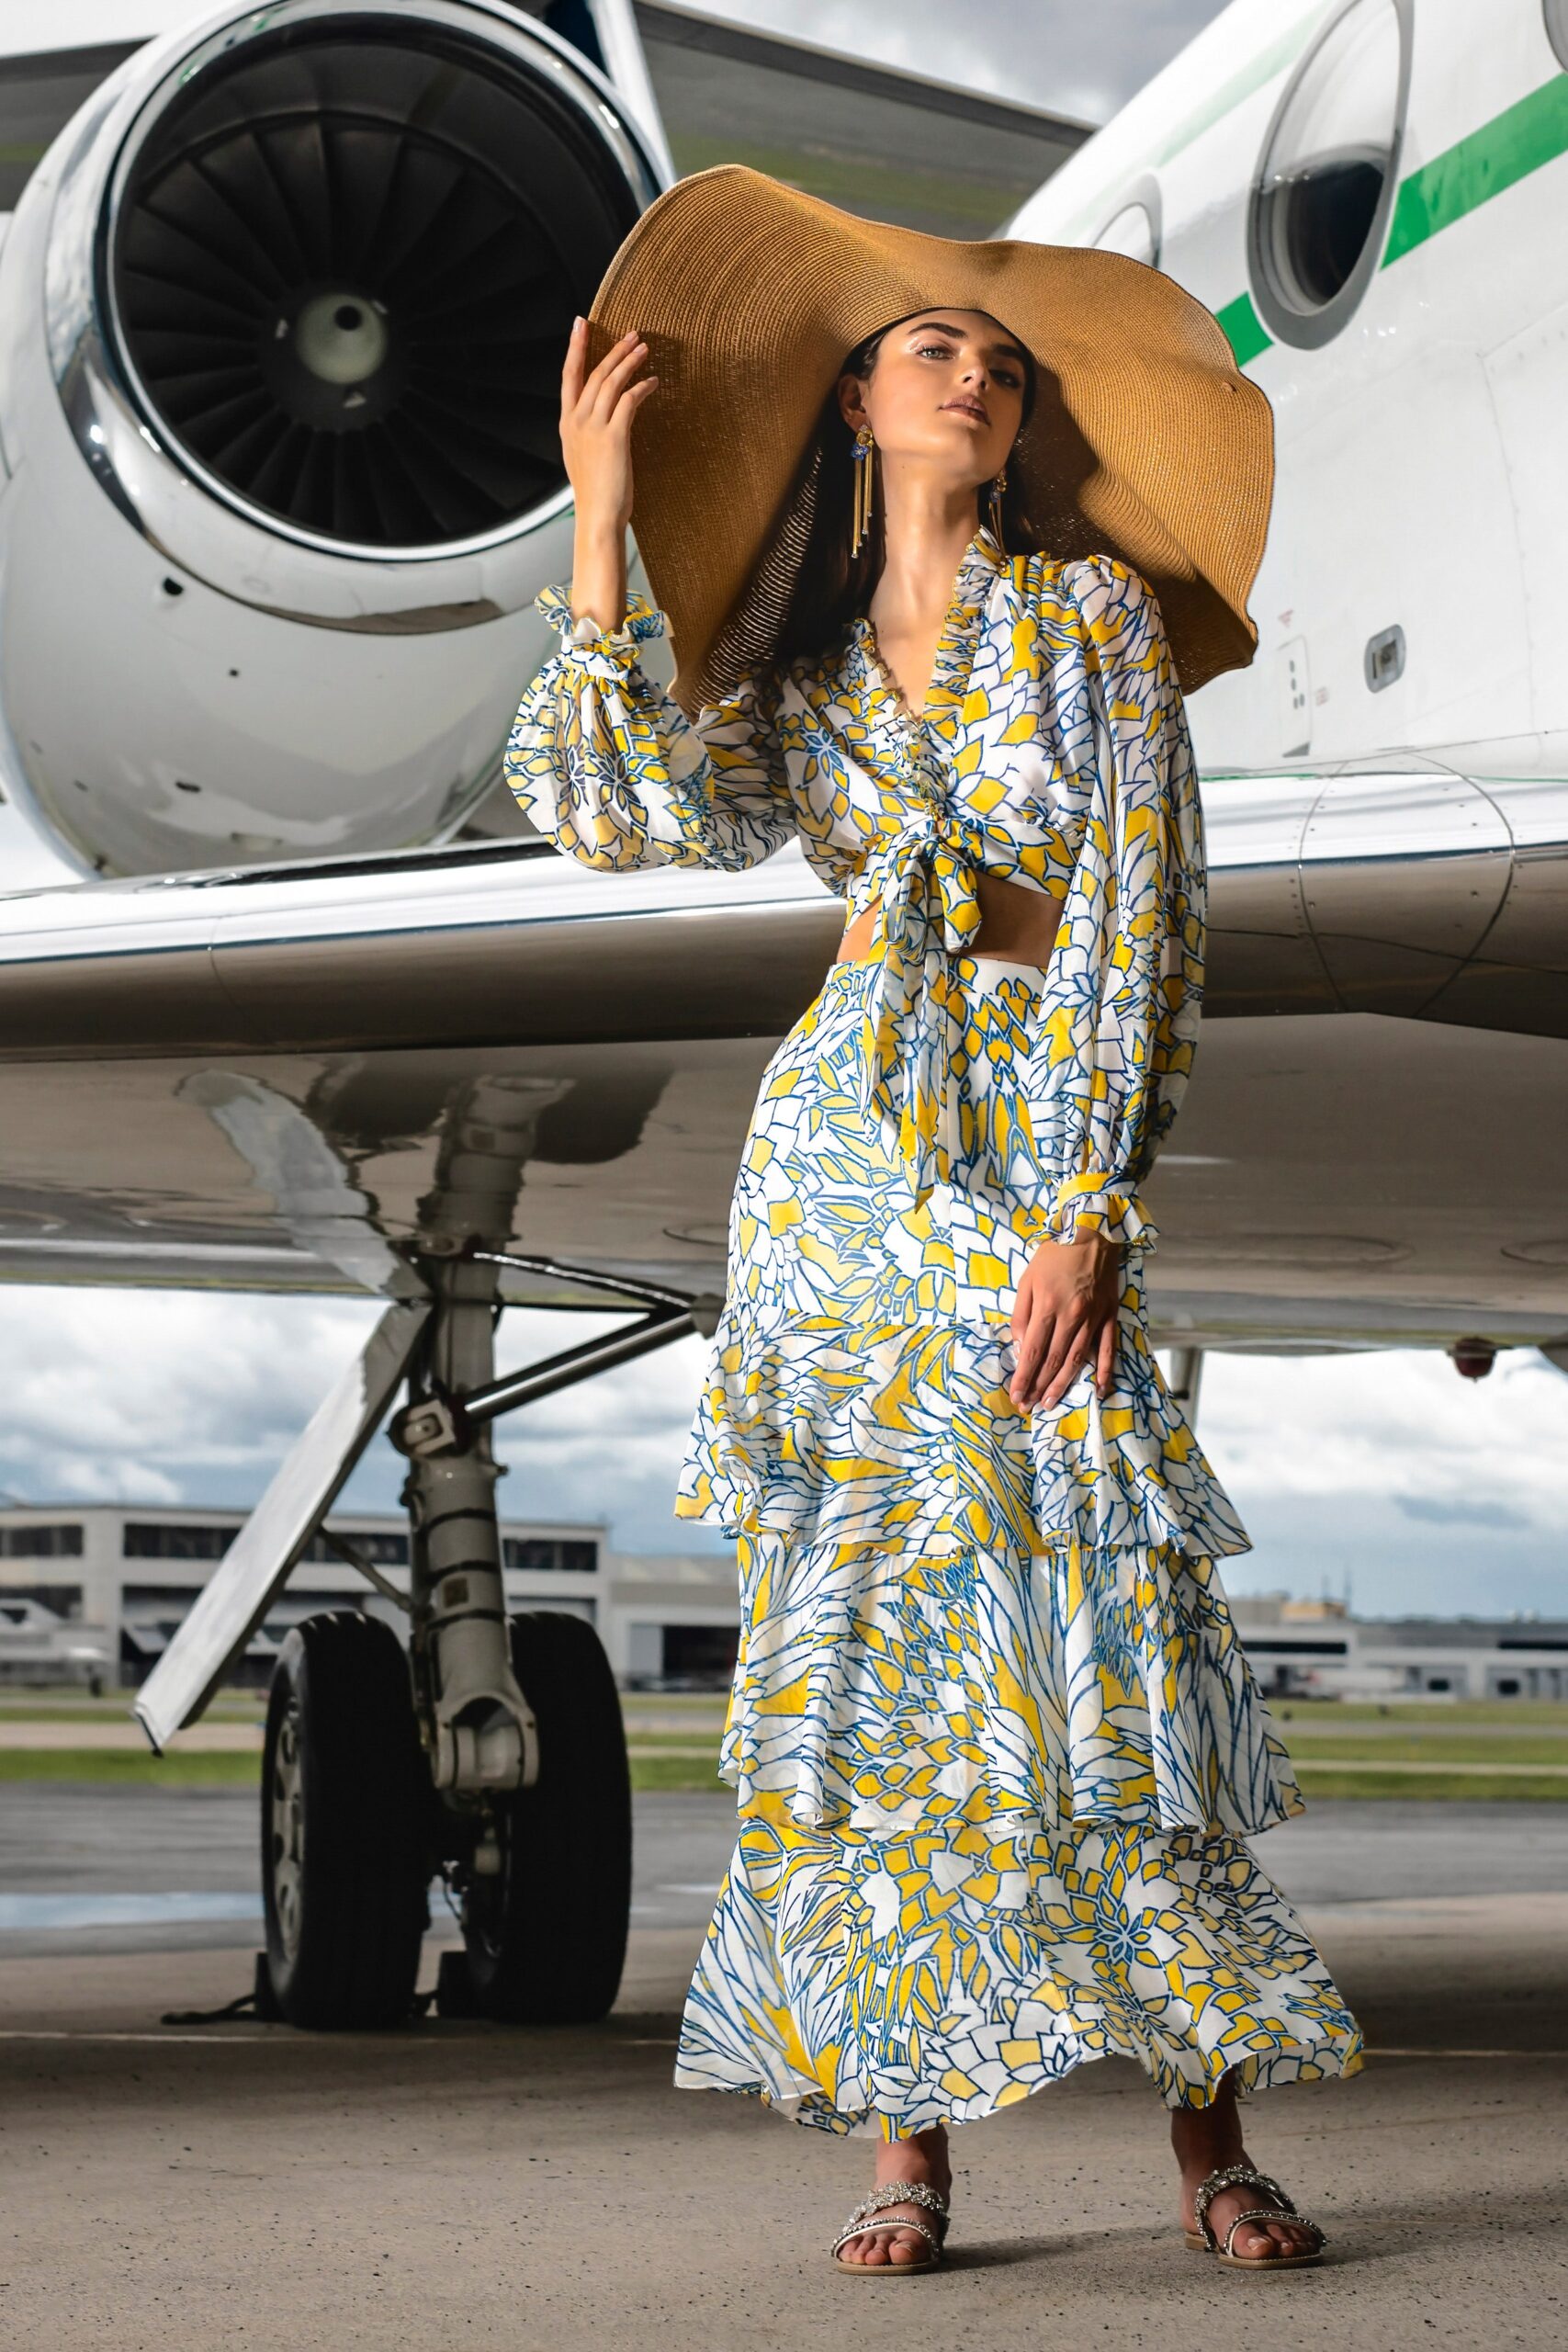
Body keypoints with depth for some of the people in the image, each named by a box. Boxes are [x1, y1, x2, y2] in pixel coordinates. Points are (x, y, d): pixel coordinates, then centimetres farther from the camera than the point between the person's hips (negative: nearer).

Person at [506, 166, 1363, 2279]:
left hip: (1045, 1174, -2)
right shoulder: (801, 682, 15)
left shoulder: (1093, 616, 7)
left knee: (1096, 1627, -7)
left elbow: (1138, 923, -1)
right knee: (861, 1650, -1)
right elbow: (629, 814, -4)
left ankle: (1212, 2141, 3)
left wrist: (1088, 1214, -10)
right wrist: (601, 527, 0)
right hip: (843, 1172, 3)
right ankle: (908, 2143, 6)